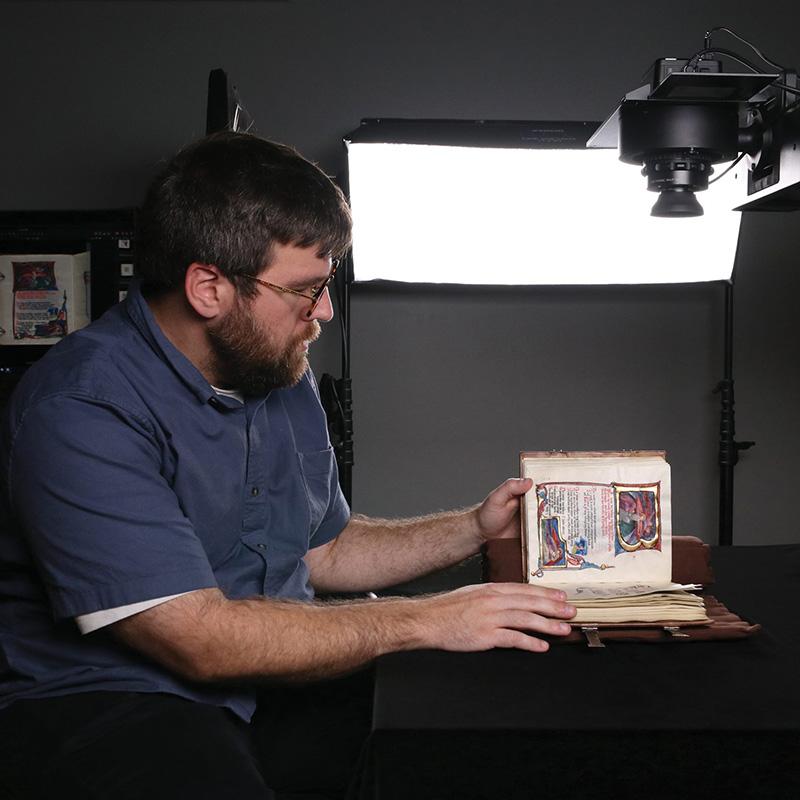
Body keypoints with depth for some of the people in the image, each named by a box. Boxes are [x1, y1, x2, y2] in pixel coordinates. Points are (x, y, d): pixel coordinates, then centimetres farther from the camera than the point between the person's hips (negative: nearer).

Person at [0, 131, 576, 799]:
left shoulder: (283, 375, 7)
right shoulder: (83, 412, -21)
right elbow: (201, 640, -25)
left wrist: (475, 529, 5)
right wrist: (425, 621, -20)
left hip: (271, 676, 7)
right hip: (104, 698, -6)